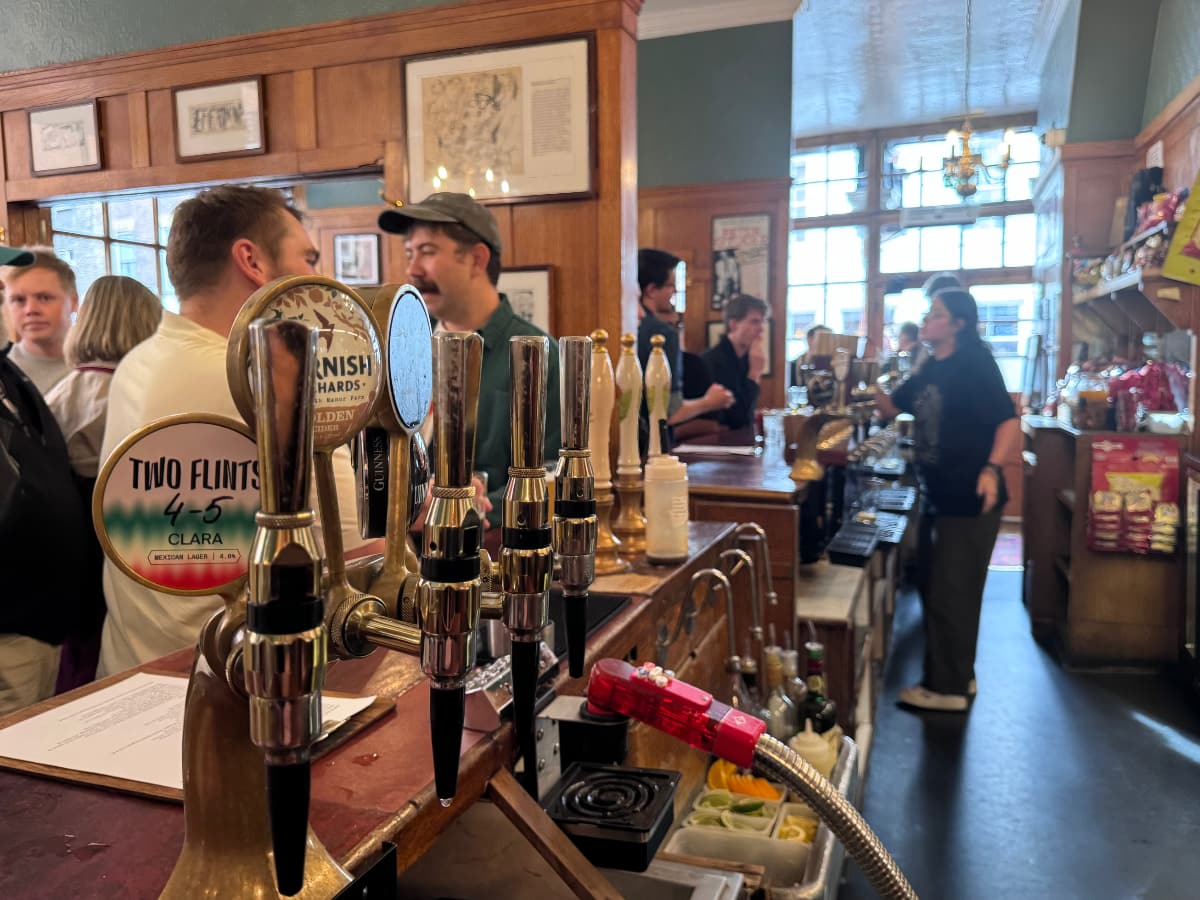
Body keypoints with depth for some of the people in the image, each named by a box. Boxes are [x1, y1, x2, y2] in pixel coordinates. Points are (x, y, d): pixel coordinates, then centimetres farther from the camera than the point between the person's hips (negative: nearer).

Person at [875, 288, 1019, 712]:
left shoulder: (974, 365, -13)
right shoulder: (931, 369, 12)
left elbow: (1009, 422, -20)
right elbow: (891, 406, 19)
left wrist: (991, 469, -34)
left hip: (969, 499, -9)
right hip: (943, 496, 9)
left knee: (949, 593, 0)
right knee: (951, 590, 18)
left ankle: (947, 687, 12)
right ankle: (958, 677, 32)